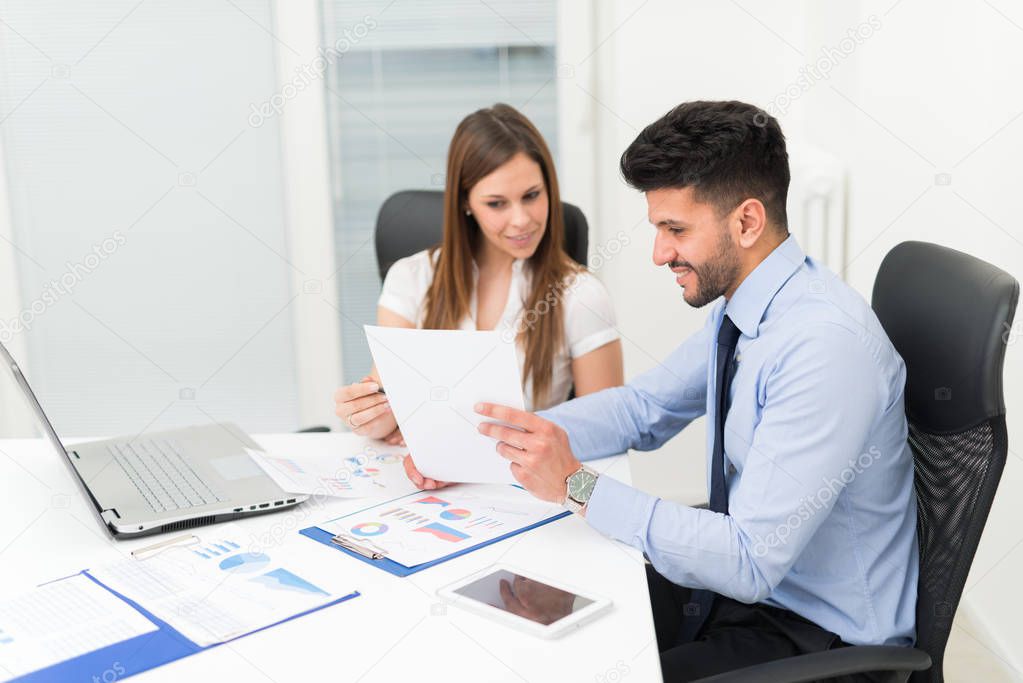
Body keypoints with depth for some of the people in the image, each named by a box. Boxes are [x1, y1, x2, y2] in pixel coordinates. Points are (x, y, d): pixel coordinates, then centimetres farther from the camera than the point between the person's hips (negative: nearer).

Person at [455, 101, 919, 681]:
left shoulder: (828, 345, -28)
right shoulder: (739, 307, 0)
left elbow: (751, 563, -29)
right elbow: (642, 407, 11)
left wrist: (577, 485, -28)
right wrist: (487, 442, -2)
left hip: (819, 635, -8)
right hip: (738, 580, 8)